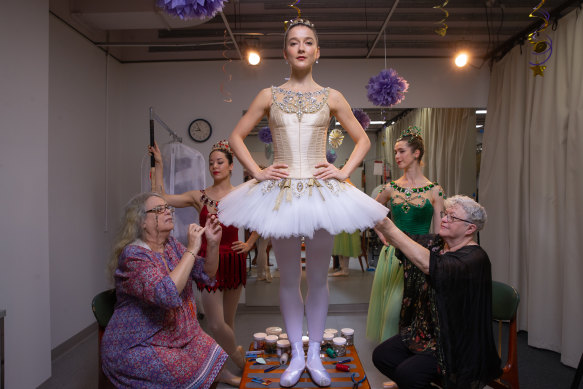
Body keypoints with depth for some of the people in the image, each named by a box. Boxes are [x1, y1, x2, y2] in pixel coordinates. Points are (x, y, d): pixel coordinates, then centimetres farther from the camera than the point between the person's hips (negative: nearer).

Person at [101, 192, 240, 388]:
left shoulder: (171, 245, 2)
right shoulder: (133, 255, -20)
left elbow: (206, 275, 2)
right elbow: (167, 294, -35)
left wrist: (213, 244, -15)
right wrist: (192, 249, -31)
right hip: (138, 348, -7)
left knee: (215, 363, -2)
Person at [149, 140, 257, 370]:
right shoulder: (199, 196, 3)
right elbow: (162, 198, 0)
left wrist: (249, 243, 6)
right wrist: (159, 164, 0)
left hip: (234, 260, 1)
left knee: (227, 321, 11)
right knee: (216, 324, -4)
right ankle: (240, 360, 20)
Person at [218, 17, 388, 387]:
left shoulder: (331, 97, 7)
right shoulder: (270, 95, 7)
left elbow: (363, 139, 12)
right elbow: (236, 137, 9)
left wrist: (345, 171, -2)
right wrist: (257, 171, -3)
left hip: (322, 192, 0)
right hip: (280, 193, 0)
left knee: (319, 277, 8)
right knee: (289, 278, 8)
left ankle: (315, 355, 25)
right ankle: (296, 354, 24)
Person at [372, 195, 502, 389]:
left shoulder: (475, 258, -20)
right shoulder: (434, 243, 5)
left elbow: (428, 264, -37)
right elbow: (398, 242, -5)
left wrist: (390, 229, -36)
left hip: (453, 341, -7)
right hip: (422, 329, 7)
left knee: (407, 373, -20)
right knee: (381, 355, -3)